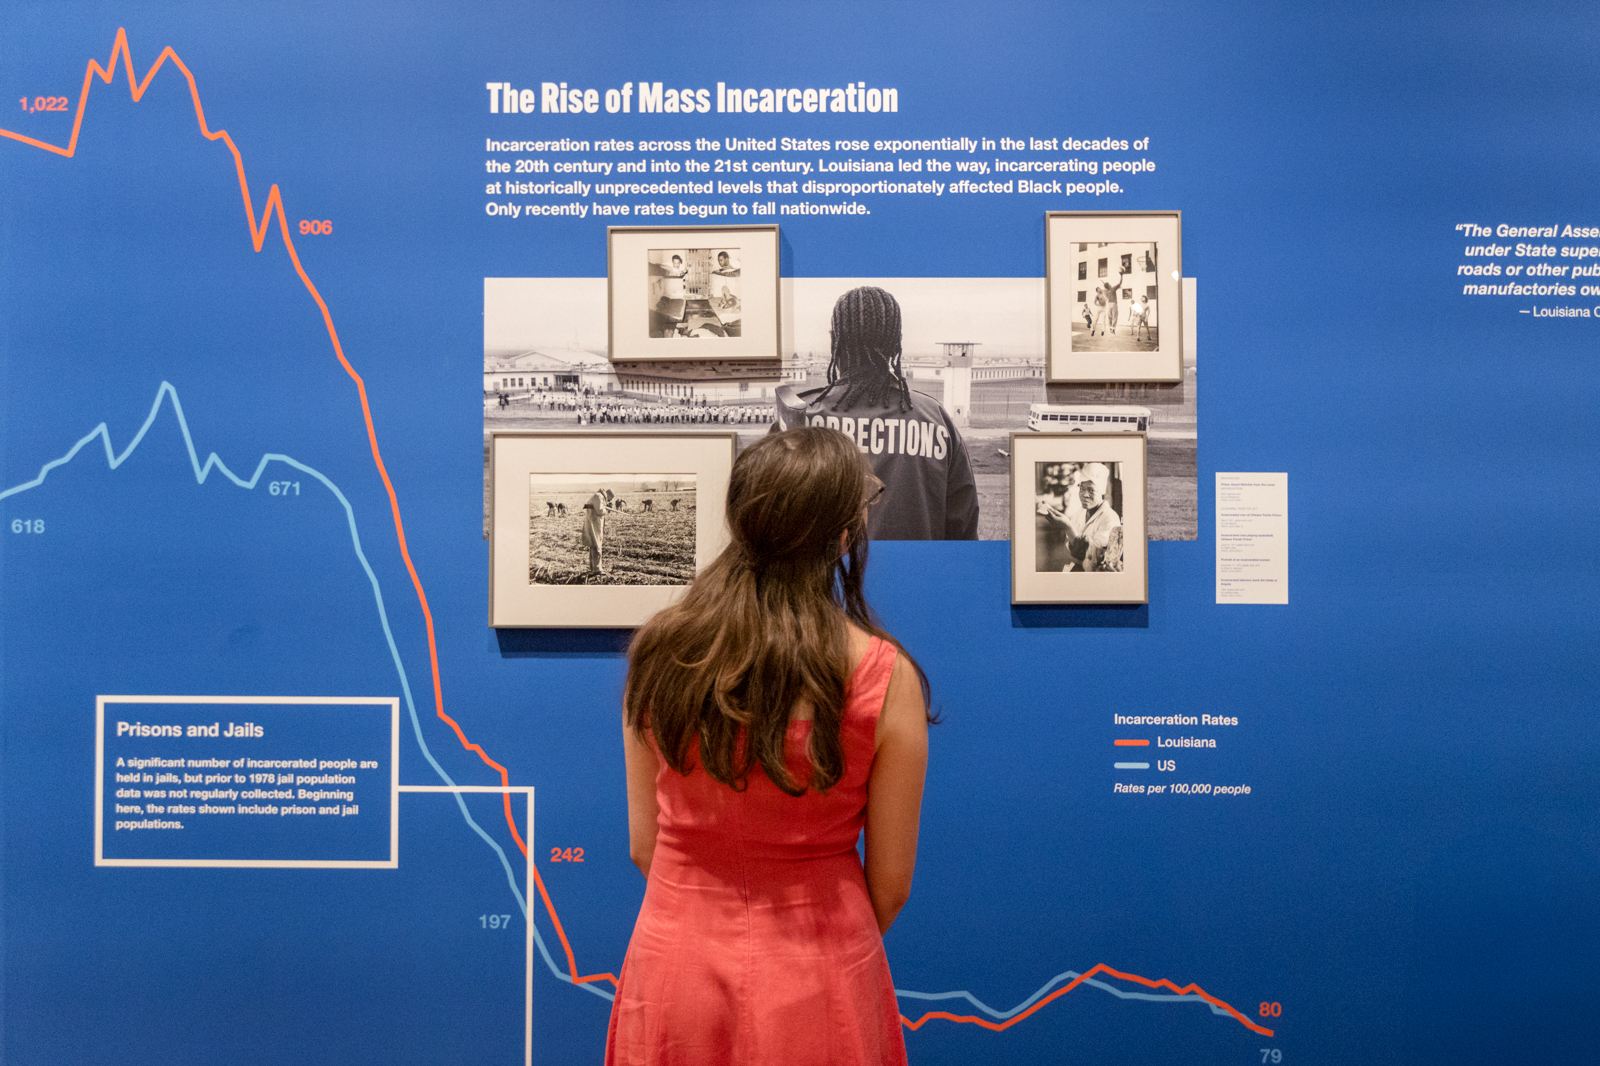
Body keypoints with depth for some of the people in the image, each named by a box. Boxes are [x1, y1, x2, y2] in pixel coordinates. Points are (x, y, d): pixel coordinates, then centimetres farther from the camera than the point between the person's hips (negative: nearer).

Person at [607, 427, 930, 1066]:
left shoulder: (659, 652, -8)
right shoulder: (885, 677, -16)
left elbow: (644, 845, 1)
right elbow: (890, 886, -8)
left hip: (674, 959, 3)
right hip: (815, 984, -2)